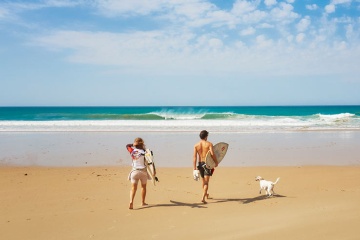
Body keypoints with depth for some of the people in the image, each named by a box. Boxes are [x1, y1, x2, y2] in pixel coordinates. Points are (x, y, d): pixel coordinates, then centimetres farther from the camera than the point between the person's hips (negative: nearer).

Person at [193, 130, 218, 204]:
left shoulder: (196, 145, 2)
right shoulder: (209, 144, -7)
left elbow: (195, 157, -4)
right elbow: (212, 154, -20)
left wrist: (194, 168, -4)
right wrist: (216, 162, -5)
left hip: (200, 164, 4)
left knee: (204, 181, 23)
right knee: (206, 182, -4)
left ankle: (205, 194, 42)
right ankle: (203, 198, -18)